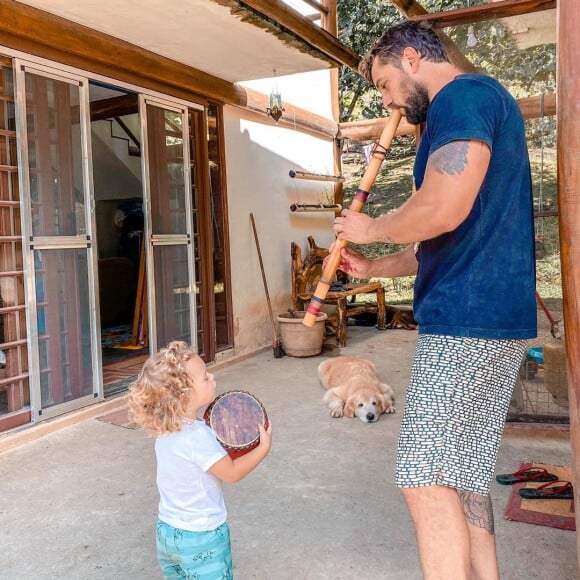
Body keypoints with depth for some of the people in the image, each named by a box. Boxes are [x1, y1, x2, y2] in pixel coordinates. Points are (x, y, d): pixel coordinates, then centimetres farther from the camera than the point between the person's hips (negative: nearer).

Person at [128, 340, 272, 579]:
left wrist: (220, 447, 1)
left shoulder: (165, 431, -4)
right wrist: (263, 447, -9)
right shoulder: (199, 437, -29)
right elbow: (232, 473, -17)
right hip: (201, 538, -7)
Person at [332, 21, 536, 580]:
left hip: (466, 320, -10)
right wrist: (372, 268, 23)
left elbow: (442, 213, -23)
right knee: (463, 477, 14)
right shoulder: (473, 107, 24)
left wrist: (368, 228, -5)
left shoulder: (464, 94, -8)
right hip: (491, 320, 10)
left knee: (426, 478, -6)